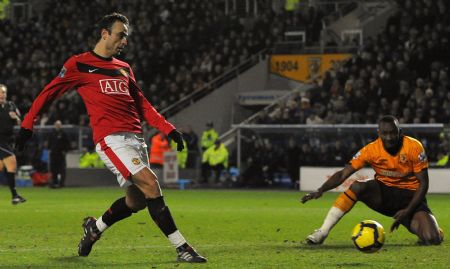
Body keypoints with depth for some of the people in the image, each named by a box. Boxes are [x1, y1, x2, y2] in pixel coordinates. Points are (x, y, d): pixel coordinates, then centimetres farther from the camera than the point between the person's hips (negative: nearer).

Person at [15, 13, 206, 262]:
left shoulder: (124, 69, 22)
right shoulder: (79, 64, 3)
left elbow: (142, 105, 24)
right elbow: (49, 93, 6)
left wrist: (168, 129, 15)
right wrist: (27, 125, 3)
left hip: (135, 138, 7)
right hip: (111, 138, -7)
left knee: (136, 200, 3)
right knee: (150, 184, -19)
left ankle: (94, 227, 31)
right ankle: (182, 248, -19)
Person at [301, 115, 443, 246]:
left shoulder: (414, 147, -16)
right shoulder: (371, 150, -13)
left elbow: (423, 183, -10)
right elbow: (343, 174, -15)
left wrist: (408, 211, -18)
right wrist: (320, 190, -31)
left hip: (410, 197, -1)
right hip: (383, 192, 1)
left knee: (432, 239, -24)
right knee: (357, 186, -32)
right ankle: (322, 232, -28)